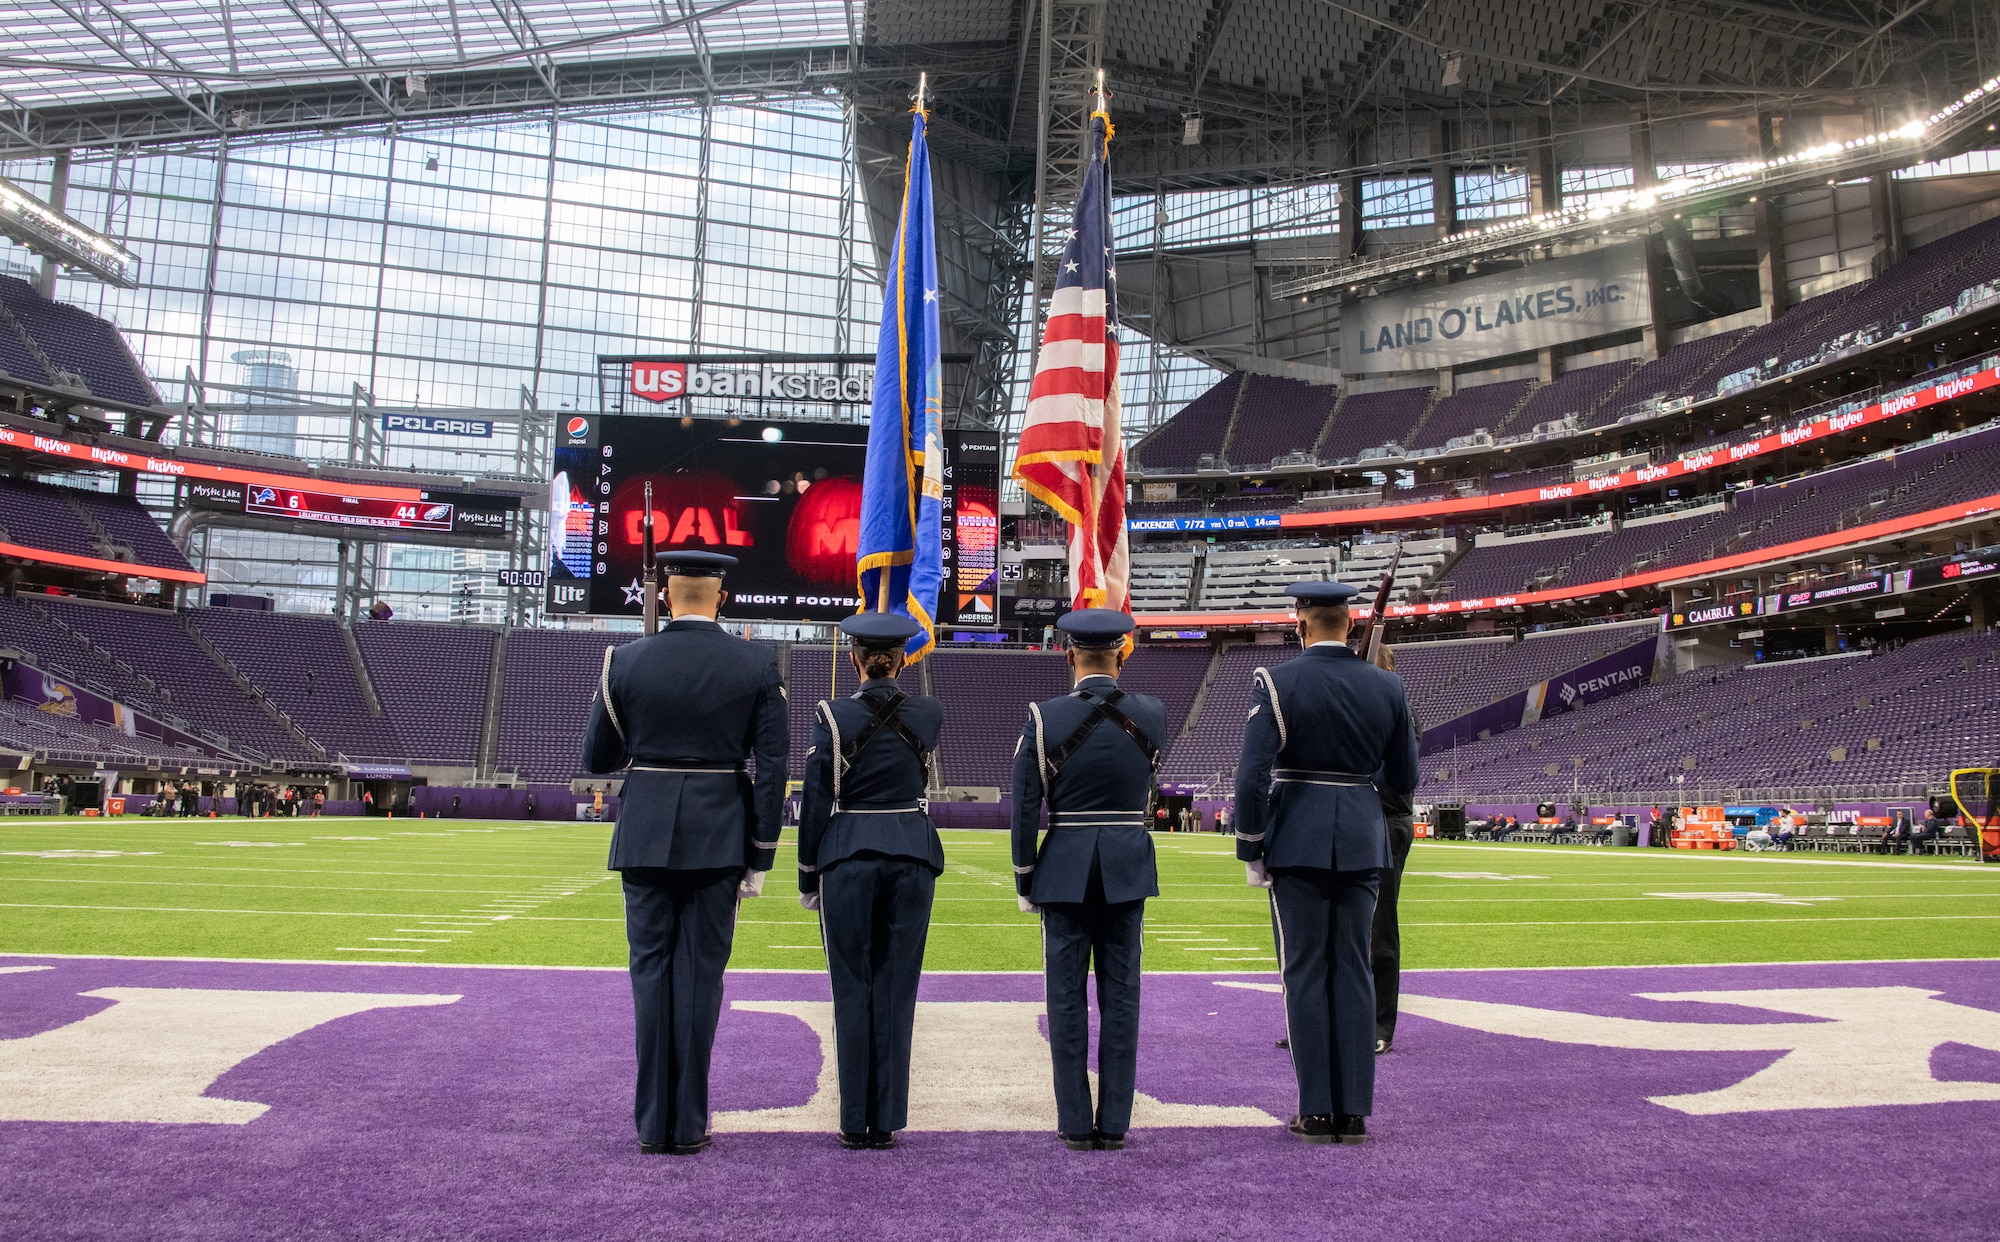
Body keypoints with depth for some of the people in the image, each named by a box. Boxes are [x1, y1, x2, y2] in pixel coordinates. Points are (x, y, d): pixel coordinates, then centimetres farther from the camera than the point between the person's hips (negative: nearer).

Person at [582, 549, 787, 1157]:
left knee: (651, 971, 10)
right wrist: (760, 856, 2)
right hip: (720, 837, 0)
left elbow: (596, 758, 4)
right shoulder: (757, 663, -4)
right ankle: (689, 1125, 12)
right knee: (700, 972, 7)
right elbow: (772, 766, -5)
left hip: (646, 834, 0)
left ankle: (653, 1124, 15)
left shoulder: (626, 661, -3)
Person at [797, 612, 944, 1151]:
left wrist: (808, 880, 4)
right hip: (913, 857, 2)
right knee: (896, 989, 7)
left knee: (852, 990, 6)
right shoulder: (930, 714, 0)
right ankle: (886, 1121, 11)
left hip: (847, 858, -2)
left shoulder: (832, 716, -6)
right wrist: (891, 684, 24)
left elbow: (816, 805, -4)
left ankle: (855, 1123, 10)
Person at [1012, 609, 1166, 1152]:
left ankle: (1075, 1123, 11)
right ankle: (1114, 1122, 12)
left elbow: (1025, 810, -7)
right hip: (1129, 868, 2)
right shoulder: (1152, 714, -2)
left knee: (1067, 996, 6)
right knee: (1120, 994, 7)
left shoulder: (1043, 717, -9)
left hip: (1064, 869, -2)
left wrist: (1025, 884, 5)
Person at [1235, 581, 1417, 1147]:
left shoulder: (1277, 682, -9)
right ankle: (1354, 1112, 12)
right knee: (1353, 970, 9)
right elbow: (1403, 779, 9)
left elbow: (1252, 777, -14)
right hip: (1363, 843, 3)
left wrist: (1250, 854, -5)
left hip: (1298, 844, -3)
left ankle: (1317, 1111, 8)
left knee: (1306, 972, 4)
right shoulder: (1387, 687, 2)